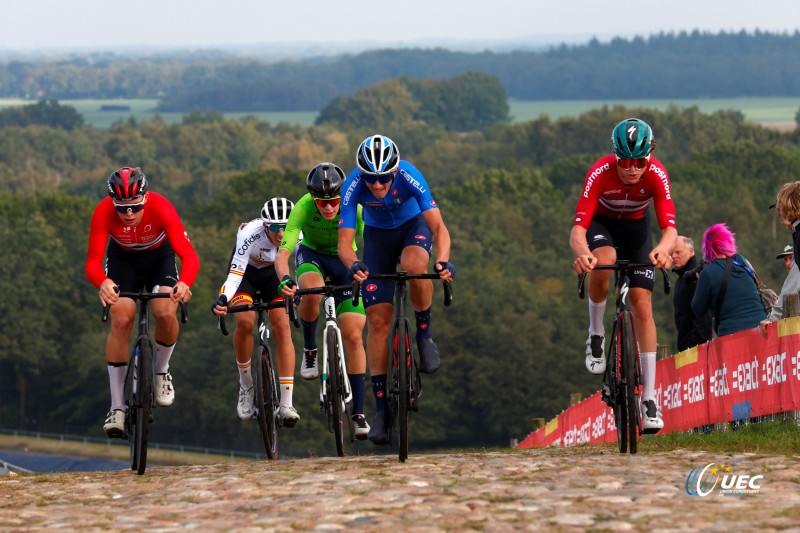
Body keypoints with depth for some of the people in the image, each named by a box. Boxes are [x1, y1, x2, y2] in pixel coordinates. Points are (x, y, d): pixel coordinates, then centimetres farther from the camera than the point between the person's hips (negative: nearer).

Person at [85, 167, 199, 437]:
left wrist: (184, 283, -61)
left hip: (159, 257, 0)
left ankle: (161, 371, 7)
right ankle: (117, 407, -10)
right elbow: (92, 262, -37)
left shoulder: (161, 207, -35)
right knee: (121, 321, -19)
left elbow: (189, 255, -40)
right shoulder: (103, 212, -33)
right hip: (122, 259, 0)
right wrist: (103, 283, -60)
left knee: (166, 314, -25)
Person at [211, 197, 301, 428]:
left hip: (273, 273, 2)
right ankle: (246, 385, -3)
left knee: (282, 327, -17)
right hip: (246, 272, -2)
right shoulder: (250, 234, -38)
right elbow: (235, 273, -41)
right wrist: (222, 299, -58)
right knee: (245, 321, -27)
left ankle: (286, 404, -18)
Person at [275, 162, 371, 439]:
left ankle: (358, 413, -4)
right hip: (311, 255, 0)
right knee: (311, 290, -38)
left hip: (345, 261, 0)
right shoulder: (303, 208, -31)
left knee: (353, 335, -11)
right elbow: (283, 253, -36)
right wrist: (284, 279, -56)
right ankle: (309, 350, -10)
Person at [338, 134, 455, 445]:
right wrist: (353, 265, -53)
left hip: (413, 227, -1)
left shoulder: (409, 177, -33)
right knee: (378, 320, -8)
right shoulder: (353, 186, -29)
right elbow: (344, 242, -30)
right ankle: (381, 407, -2)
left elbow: (438, 227, -36)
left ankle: (424, 335, -13)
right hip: (378, 235, 1)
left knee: (414, 265, -38)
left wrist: (443, 260, -56)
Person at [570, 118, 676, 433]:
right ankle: (596, 334, -12)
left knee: (642, 306, -11)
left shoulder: (657, 175, -30)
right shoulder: (600, 173, -34)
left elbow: (670, 228, -37)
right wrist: (582, 253, -62)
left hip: (636, 228, 1)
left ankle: (649, 397, -7)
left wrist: (662, 249, -60)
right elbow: (577, 230, -39)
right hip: (601, 224, -1)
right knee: (603, 261, -37)